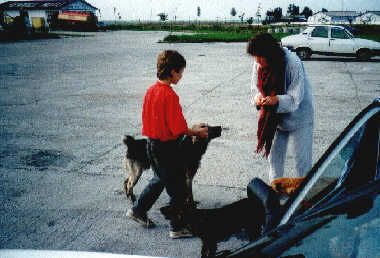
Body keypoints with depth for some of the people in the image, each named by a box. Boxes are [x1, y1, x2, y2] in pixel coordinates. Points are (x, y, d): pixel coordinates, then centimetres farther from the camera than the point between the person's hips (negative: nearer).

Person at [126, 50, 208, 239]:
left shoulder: (150, 90, 4)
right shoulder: (170, 95, -22)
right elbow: (178, 128, -22)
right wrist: (198, 132, -7)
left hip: (151, 143, 9)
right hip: (167, 147, -9)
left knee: (160, 179, 27)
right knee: (177, 187, 6)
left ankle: (138, 210, 37)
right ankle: (177, 228, 17)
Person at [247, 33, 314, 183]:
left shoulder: (293, 64, -26)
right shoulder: (258, 65, -9)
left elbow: (295, 98, -26)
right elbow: (256, 87, -1)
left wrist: (277, 100, -44)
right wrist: (257, 98, -24)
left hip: (298, 116, -5)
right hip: (274, 118, 6)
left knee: (302, 157, 1)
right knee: (275, 154, 15)